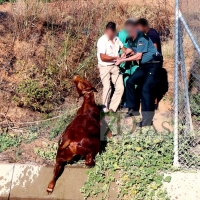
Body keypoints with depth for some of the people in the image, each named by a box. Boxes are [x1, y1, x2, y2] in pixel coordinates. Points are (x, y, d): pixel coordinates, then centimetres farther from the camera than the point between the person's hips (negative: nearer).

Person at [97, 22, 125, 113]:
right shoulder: (102, 40, -16)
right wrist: (116, 57, -20)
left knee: (120, 87, 0)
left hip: (115, 66, 6)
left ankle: (112, 108, 10)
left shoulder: (116, 39, 4)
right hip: (104, 67, -6)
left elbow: (122, 47, 24)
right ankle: (105, 108, 6)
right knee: (107, 87, -11)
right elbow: (103, 57, -21)